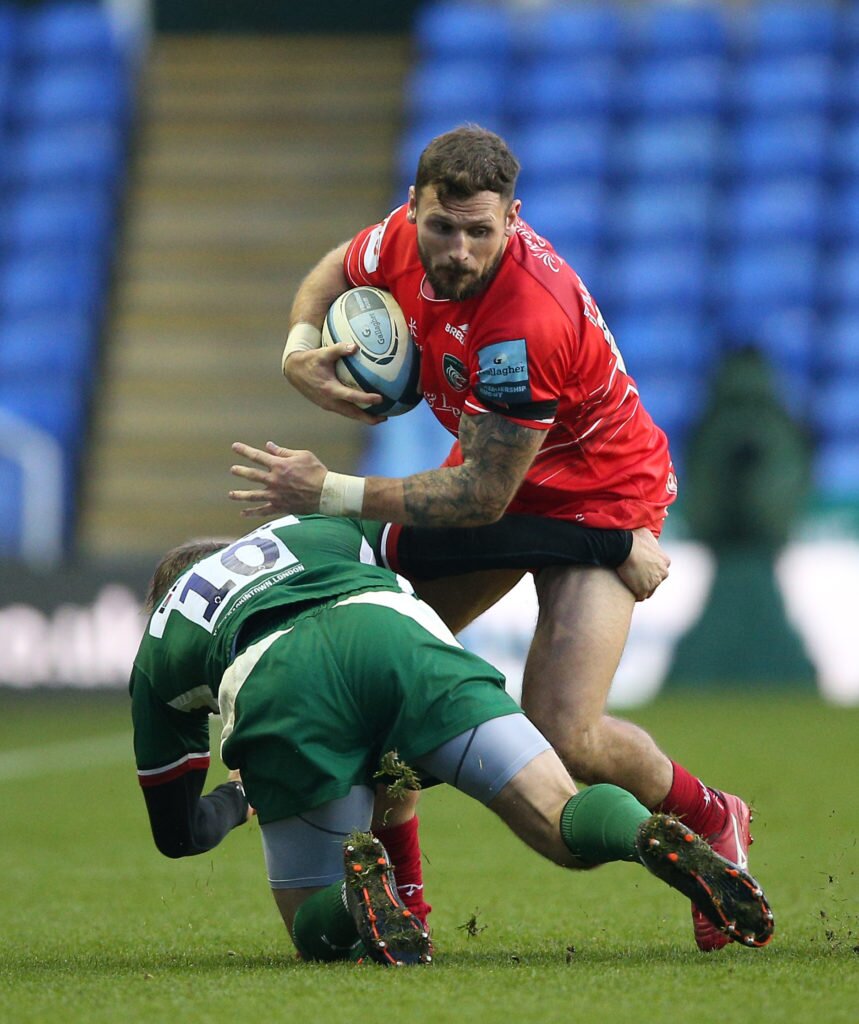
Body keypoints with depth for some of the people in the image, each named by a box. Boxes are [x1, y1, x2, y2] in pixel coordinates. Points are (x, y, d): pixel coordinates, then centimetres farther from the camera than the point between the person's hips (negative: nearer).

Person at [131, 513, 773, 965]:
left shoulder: (157, 652, 37)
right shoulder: (323, 527, 43)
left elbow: (179, 830, 40)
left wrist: (239, 796, 62)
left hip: (276, 692, -1)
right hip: (397, 639, 1)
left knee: (318, 933, 14)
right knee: (567, 827, 1)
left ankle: (357, 878, -22)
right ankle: (651, 836, -35)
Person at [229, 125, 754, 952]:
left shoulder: (528, 323, -37)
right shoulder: (403, 236, -15)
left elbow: (481, 497, -29)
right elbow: (335, 274, 11)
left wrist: (332, 494, -27)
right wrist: (300, 352, -10)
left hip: (601, 496, -7)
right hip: (497, 469, 8)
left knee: (564, 737, -17)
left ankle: (713, 823, 14)